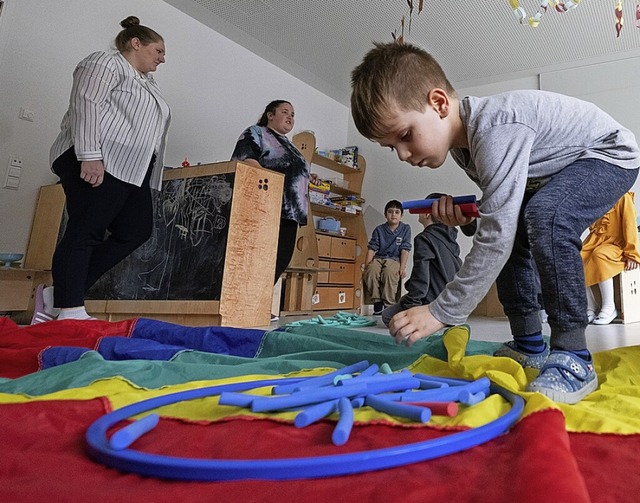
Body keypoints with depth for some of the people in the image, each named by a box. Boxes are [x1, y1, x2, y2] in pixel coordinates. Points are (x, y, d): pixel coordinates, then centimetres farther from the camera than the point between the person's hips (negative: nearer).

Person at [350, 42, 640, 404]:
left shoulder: (494, 129, -36)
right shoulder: (460, 138, -6)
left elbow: (497, 234, -41)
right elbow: (498, 211, 1)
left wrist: (442, 312, -38)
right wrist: (463, 212, -21)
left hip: (610, 153, -9)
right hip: (558, 171, 9)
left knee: (546, 216, -36)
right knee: (510, 236, 4)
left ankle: (573, 357, -23)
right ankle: (530, 345, 15)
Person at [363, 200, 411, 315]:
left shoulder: (405, 228, 4)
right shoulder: (379, 229, 6)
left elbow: (405, 249, -2)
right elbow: (371, 249, 1)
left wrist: (402, 267, -13)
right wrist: (366, 267, -10)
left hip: (394, 259, -1)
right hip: (378, 258, 2)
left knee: (389, 273, -36)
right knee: (371, 272, -32)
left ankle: (388, 305, -23)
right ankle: (377, 302, -18)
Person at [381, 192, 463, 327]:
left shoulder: (424, 238, -14)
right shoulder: (451, 237, 10)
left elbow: (421, 276, -21)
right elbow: (459, 268, 16)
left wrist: (410, 305, -16)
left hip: (434, 303, -9)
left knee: (387, 315, 4)